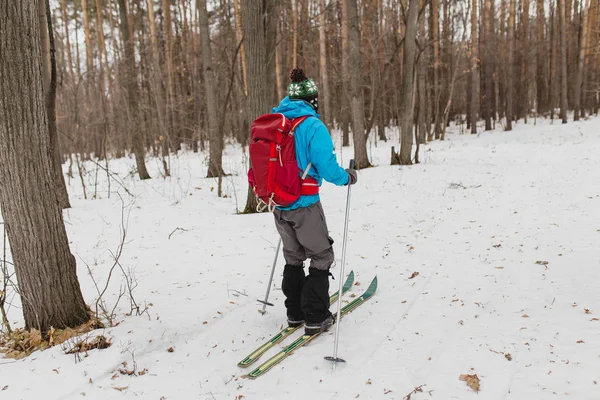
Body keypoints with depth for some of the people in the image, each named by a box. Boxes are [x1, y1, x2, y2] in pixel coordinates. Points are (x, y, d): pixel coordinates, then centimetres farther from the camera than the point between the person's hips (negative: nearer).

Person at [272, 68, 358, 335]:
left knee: (293, 257, 22)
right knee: (321, 257, 12)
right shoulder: (313, 126, -16)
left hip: (279, 205, 6)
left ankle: (295, 313, 30)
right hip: (304, 205, -6)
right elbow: (327, 168, -20)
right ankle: (316, 318, 14)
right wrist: (348, 177, 0)